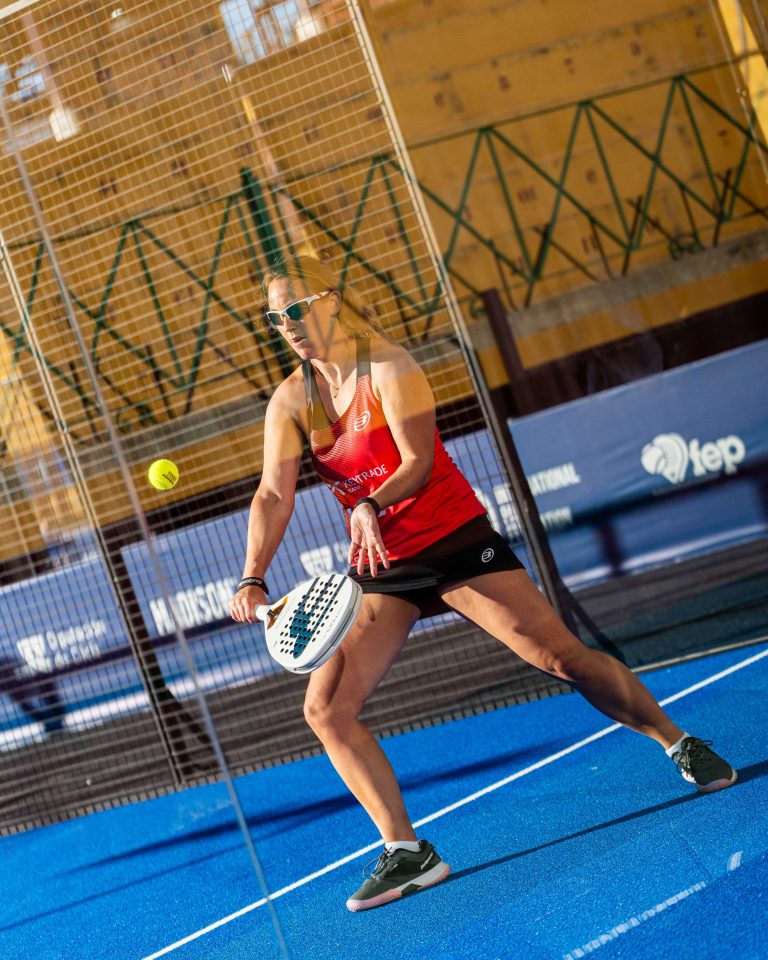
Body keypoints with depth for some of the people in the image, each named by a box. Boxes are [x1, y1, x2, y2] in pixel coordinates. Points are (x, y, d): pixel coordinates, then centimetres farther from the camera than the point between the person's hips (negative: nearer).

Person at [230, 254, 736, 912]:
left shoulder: (388, 367, -11)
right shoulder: (290, 402, 1)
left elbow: (419, 462, -21)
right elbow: (275, 494, -9)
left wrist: (372, 505, -42)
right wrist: (253, 578, -25)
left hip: (455, 542, -4)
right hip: (380, 569, 4)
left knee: (563, 656, -11)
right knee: (325, 708, -11)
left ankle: (682, 745, 12)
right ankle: (407, 854, -4)